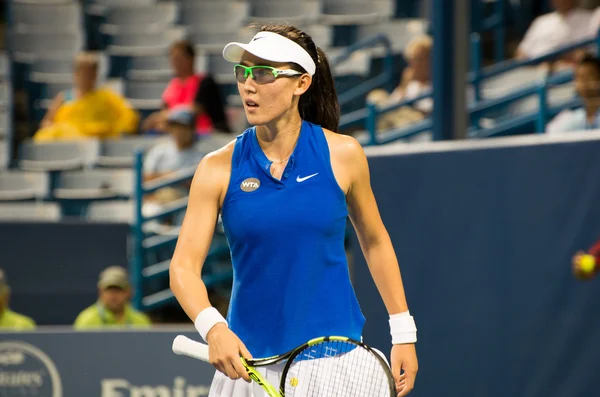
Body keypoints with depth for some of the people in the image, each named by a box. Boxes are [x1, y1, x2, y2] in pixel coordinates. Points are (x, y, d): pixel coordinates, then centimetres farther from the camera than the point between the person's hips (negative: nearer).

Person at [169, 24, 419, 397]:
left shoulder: (342, 155, -2)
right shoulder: (218, 169, -3)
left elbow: (375, 241, 11)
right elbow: (184, 266, -9)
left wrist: (403, 333, 9)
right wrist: (212, 328, -28)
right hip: (250, 362, 1)